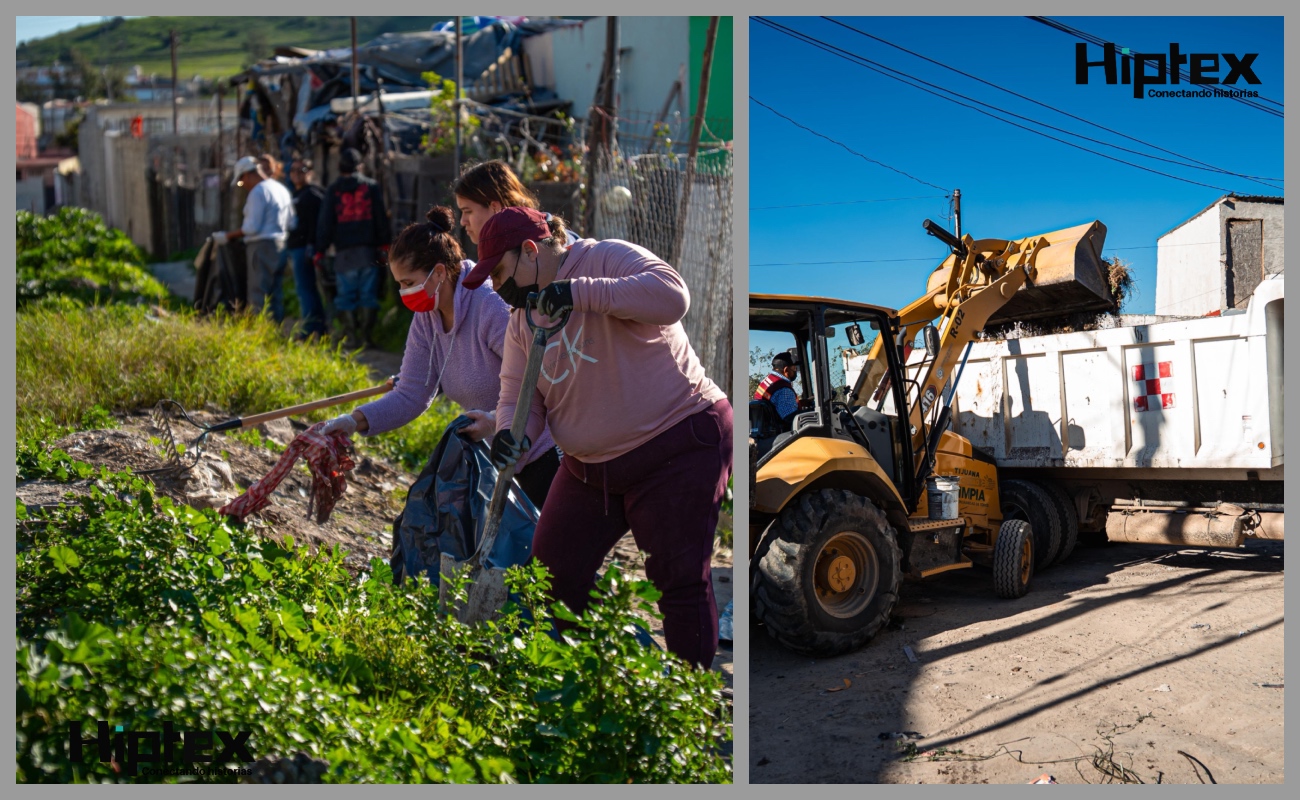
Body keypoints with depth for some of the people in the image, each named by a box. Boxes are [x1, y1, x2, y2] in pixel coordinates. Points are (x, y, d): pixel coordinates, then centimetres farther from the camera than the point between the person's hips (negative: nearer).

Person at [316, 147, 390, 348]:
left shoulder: (333, 190, 4)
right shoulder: (371, 186, 4)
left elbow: (325, 222, 3)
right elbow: (381, 218, 4)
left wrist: (320, 250, 7)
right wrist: (384, 244, 9)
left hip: (344, 251, 0)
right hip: (369, 250, 0)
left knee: (346, 296, 5)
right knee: (369, 295, 4)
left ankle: (351, 336, 1)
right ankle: (366, 335, 0)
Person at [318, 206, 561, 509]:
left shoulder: (493, 307, -25)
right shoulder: (426, 319, 1)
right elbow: (410, 396, 0)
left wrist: (497, 421, -33)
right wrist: (356, 421, -12)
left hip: (549, 450, -8)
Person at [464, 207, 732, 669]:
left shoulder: (607, 259, -12)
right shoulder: (522, 319, 10)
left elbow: (671, 295, -30)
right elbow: (517, 393, 7)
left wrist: (582, 292, -35)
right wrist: (512, 432, -16)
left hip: (678, 446, -7)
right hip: (589, 465, 8)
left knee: (680, 579, -4)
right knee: (551, 575, 8)